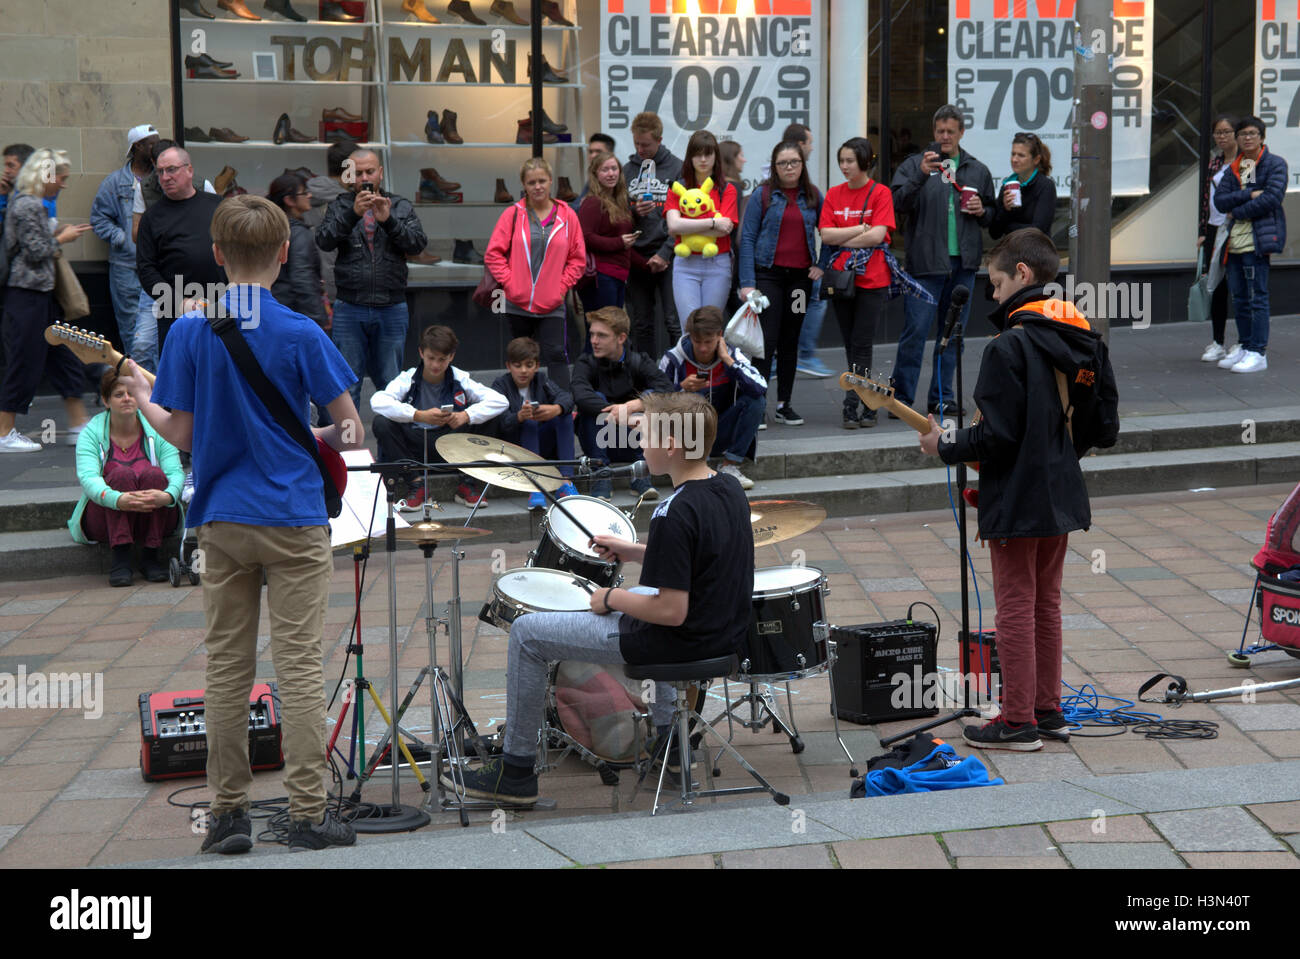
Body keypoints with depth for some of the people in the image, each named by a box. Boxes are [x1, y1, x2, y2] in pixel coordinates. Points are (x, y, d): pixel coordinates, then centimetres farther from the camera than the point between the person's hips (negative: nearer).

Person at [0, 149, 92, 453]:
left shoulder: (35, 204, 15)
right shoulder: (27, 205, -15)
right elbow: (36, 252, -18)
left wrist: (57, 237, 9)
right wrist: (62, 239, -5)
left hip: (41, 292, 10)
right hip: (27, 294, -10)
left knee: (65, 356, 11)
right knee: (25, 362, -4)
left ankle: (78, 427, 16)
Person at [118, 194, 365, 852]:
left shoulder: (188, 332, -1)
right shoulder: (300, 334, -9)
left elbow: (181, 435, 0)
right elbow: (351, 432, -5)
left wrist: (141, 398, 19)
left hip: (220, 521, 3)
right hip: (294, 520, -3)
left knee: (226, 667, 9)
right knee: (299, 668, 1)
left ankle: (228, 813, 13)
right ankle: (307, 814, 2)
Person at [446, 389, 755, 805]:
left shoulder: (674, 515, -26)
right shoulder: (729, 489, 1)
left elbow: (672, 611, -26)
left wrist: (612, 599, -10)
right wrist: (634, 552, 13)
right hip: (727, 633, 9)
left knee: (527, 634, 1)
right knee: (636, 600, 42)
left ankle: (516, 770, 10)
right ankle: (668, 737, 42)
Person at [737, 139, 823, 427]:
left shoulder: (814, 196, 7)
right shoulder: (763, 195, -1)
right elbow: (747, 237, -3)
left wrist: (822, 265, 3)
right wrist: (747, 282, -10)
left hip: (800, 276, 3)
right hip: (768, 273, -3)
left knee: (790, 341, 9)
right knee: (767, 339, -10)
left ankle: (784, 404, 16)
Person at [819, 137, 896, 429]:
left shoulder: (880, 193, -2)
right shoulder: (834, 194, 9)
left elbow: (877, 235, -13)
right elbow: (826, 235, -1)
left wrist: (842, 240, -6)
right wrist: (860, 230, -8)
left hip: (872, 280, -4)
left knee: (861, 345, -8)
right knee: (852, 346, 7)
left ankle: (852, 405, -6)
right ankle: (868, 404, 15)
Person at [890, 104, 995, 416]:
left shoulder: (978, 171, 14)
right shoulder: (915, 164, 2)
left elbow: (992, 214, 23)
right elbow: (898, 203, -11)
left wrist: (982, 211, 0)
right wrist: (921, 176, -24)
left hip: (964, 263, 4)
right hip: (926, 262, -4)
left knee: (953, 332, 9)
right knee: (915, 331, -8)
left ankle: (942, 396, 17)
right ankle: (901, 397, -2)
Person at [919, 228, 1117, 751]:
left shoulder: (1009, 348, -19)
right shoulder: (1086, 343, 6)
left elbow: (997, 434, -21)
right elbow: (1105, 426, 12)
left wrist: (945, 444, -6)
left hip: (1016, 501, -8)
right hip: (1063, 495, 8)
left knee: (1015, 606, 0)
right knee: (1046, 602, 17)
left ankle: (1018, 721, 6)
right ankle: (1048, 709, 24)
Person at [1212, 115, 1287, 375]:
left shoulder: (1275, 164, 0)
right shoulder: (1233, 168, 18)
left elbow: (1272, 198, -13)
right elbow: (1219, 200, 4)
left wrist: (1238, 211, -7)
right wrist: (1249, 194, -10)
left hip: (1258, 239, -7)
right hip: (1235, 240, 7)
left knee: (1257, 296, -7)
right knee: (1239, 296, 10)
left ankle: (1258, 352, -5)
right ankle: (1244, 346, 19)